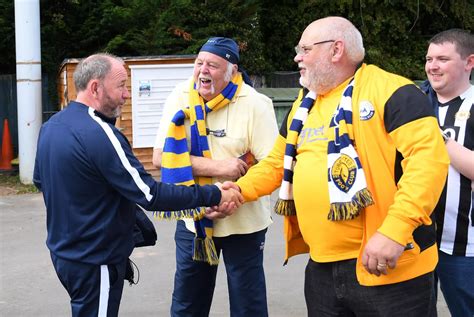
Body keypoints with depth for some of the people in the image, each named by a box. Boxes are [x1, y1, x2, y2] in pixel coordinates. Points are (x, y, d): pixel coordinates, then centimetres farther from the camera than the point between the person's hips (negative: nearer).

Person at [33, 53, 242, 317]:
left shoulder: (50, 126, 4)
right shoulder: (99, 135, -25)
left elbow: (40, 180, 20)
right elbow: (151, 195, -27)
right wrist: (215, 195, -22)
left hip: (63, 252, 9)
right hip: (94, 262, -9)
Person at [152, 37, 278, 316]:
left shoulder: (255, 104, -14)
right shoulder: (181, 98, -5)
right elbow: (161, 157, -11)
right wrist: (217, 167, -21)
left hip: (243, 223, -3)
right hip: (193, 219, 3)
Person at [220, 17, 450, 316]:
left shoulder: (389, 91, -10)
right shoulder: (303, 106, 16)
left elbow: (429, 158, -20)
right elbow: (277, 162, 26)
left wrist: (394, 231, -27)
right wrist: (240, 189, 9)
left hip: (389, 266, -7)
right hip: (322, 268, 7)